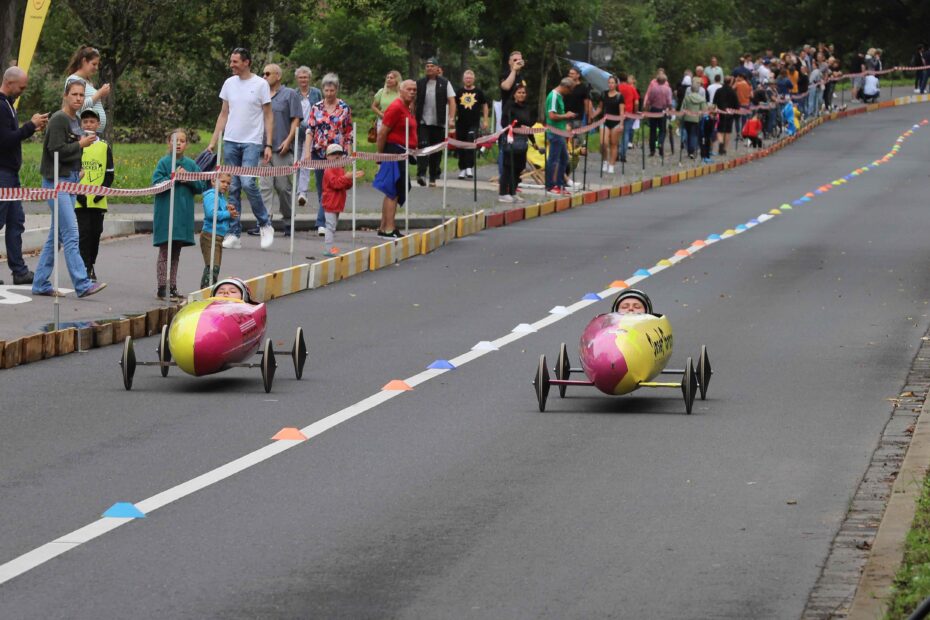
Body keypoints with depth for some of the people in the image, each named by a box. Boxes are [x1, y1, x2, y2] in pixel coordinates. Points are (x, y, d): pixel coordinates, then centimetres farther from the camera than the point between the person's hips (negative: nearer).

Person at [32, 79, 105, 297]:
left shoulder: (74, 120, 16)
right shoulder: (58, 119, -12)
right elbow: (56, 150, -20)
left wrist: (77, 171, 9)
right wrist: (80, 144, -11)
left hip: (70, 180, 9)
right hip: (56, 181, -9)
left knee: (56, 235, 9)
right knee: (71, 234, -13)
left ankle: (41, 283, 13)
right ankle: (82, 284, -17)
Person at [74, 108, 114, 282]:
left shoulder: (105, 147, 8)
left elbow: (109, 173, 7)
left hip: (98, 201, 2)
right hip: (80, 201, -2)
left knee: (95, 232, 6)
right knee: (84, 232, -8)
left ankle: (91, 265, 19)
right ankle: (85, 268, -9)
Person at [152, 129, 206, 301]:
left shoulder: (191, 164, 8)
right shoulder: (164, 162, -4)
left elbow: (201, 186, 6)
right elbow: (156, 184, -11)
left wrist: (189, 180, -11)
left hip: (184, 215, 4)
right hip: (166, 214, -4)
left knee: (175, 253, 11)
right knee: (165, 252, -2)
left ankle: (172, 287, 17)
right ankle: (162, 288, 0)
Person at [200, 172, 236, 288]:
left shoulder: (221, 196, 17)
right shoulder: (211, 196, -13)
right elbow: (211, 213, -27)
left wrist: (230, 210, 1)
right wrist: (228, 214, -17)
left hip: (219, 236, 10)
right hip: (210, 235, -10)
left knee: (215, 268, 13)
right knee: (212, 267, -15)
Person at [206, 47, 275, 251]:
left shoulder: (260, 85, -3)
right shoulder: (229, 83, 10)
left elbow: (268, 116, -1)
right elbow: (224, 114, 15)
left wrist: (268, 145, -8)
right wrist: (213, 141, 9)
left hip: (252, 142, -5)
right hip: (230, 142, 5)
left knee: (248, 183, -17)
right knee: (233, 188, 4)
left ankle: (265, 225, 2)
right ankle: (234, 234, 7)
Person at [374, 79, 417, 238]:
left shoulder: (407, 109, 15)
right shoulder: (396, 108, -15)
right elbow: (382, 133, -17)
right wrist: (380, 156, -15)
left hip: (402, 153, 10)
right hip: (394, 152, -10)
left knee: (392, 193, 14)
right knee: (393, 192, -10)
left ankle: (384, 228, 20)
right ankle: (389, 230, -10)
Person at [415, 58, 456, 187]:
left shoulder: (445, 83, 4)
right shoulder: (419, 83, 7)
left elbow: (451, 101, 1)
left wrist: (451, 118, -10)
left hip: (439, 123, 0)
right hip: (422, 122, 0)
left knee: (436, 151, 5)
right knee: (423, 146, -16)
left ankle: (433, 178, 13)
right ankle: (421, 174, -24)